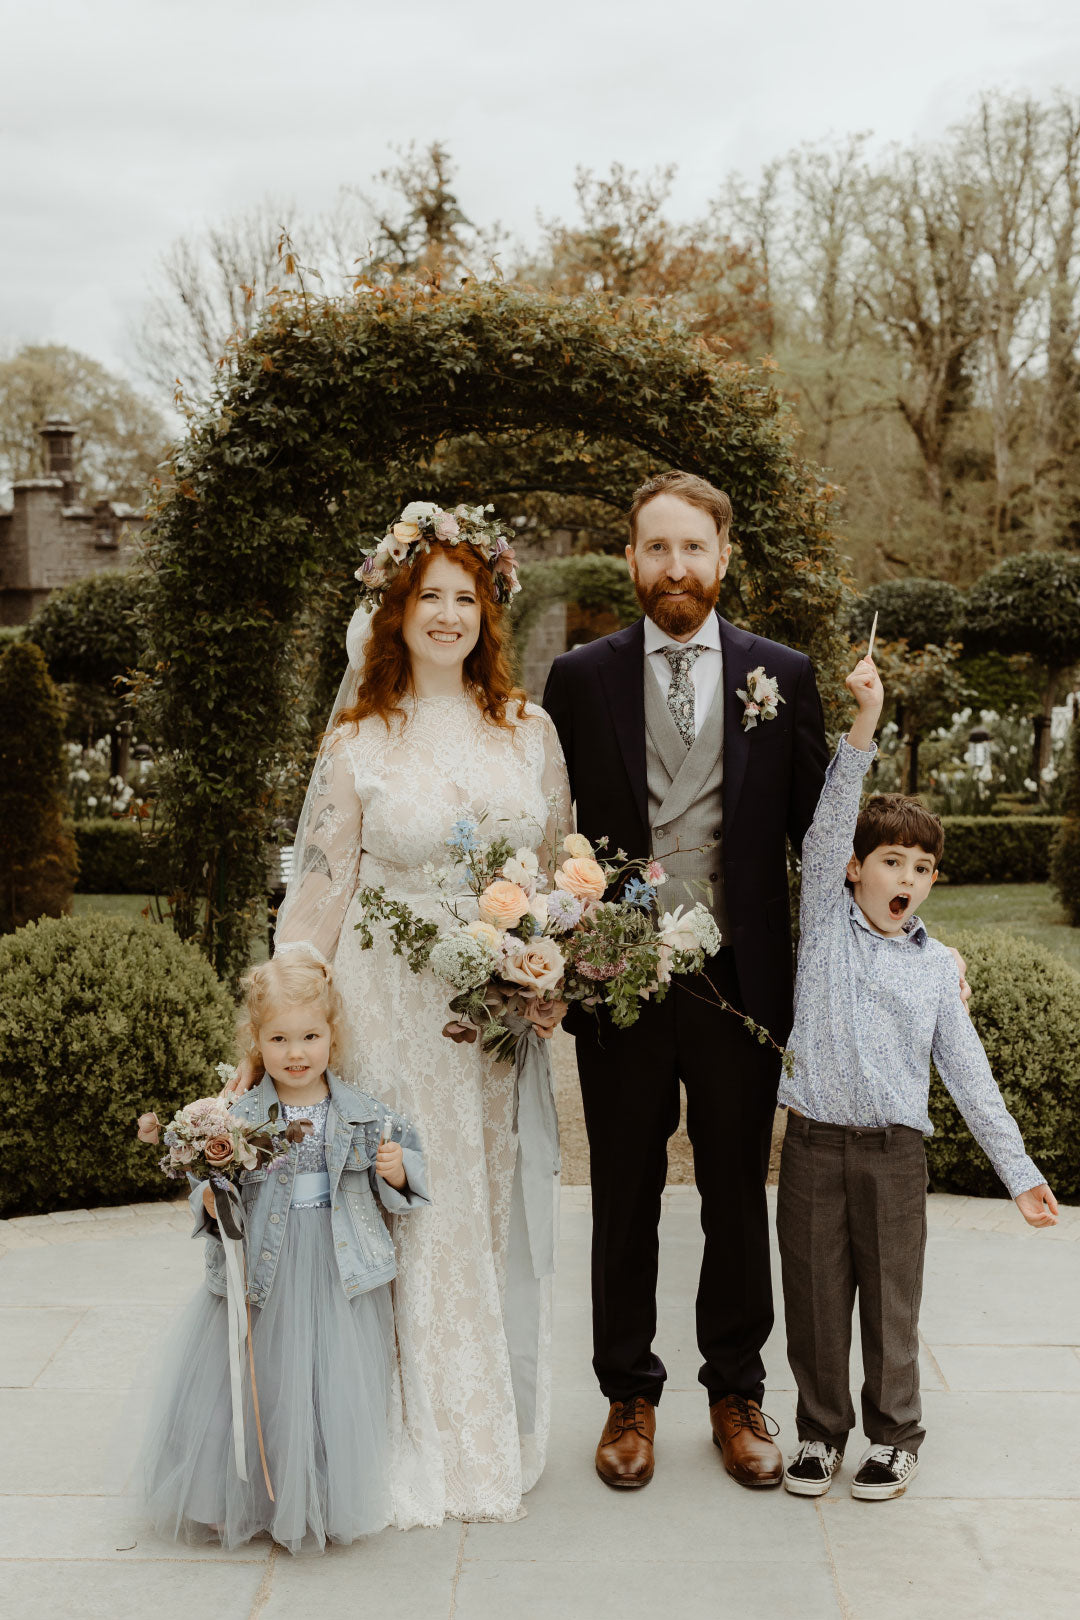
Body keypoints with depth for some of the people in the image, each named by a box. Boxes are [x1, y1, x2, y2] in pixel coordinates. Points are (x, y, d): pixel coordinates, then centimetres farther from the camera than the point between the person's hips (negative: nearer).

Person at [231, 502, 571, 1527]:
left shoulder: (530, 731, 6)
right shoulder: (358, 741, -1)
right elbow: (320, 892, 0)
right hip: (396, 1009, -3)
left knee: (498, 1214, 12)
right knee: (412, 1219, 3)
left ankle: (500, 1435, 29)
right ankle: (417, 1445, 20)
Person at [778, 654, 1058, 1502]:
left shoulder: (937, 965, 6)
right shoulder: (828, 921, 2)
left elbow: (968, 1070, 8)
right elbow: (828, 827, -11)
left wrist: (1018, 1168, 4)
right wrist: (863, 729, -22)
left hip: (894, 1150, 1)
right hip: (815, 1142, -1)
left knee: (892, 1301, 9)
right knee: (815, 1297, 9)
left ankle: (894, 1433, 27)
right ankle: (821, 1429, 26)